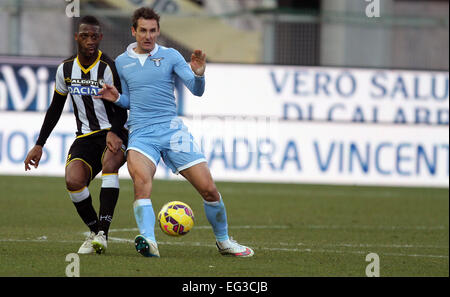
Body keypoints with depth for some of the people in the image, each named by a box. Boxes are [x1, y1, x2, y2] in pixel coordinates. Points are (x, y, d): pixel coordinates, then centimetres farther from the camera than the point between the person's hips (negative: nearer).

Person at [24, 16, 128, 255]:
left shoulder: (109, 68, -10)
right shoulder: (66, 69, 5)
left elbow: (120, 109, -12)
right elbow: (55, 108, 16)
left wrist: (113, 133, -32)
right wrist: (39, 145, 15)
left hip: (113, 134, -3)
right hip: (86, 137, 3)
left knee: (110, 162, -36)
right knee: (73, 181, -24)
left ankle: (102, 233, -35)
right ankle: (94, 230, 1)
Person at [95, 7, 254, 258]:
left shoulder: (170, 56, 7)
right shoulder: (122, 62, 13)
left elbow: (197, 91, -1)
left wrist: (199, 74, -22)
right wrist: (116, 98, 1)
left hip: (172, 129, 0)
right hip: (141, 133, 0)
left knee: (208, 188, -6)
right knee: (141, 178, -33)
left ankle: (224, 241, 17)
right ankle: (148, 241, -43)